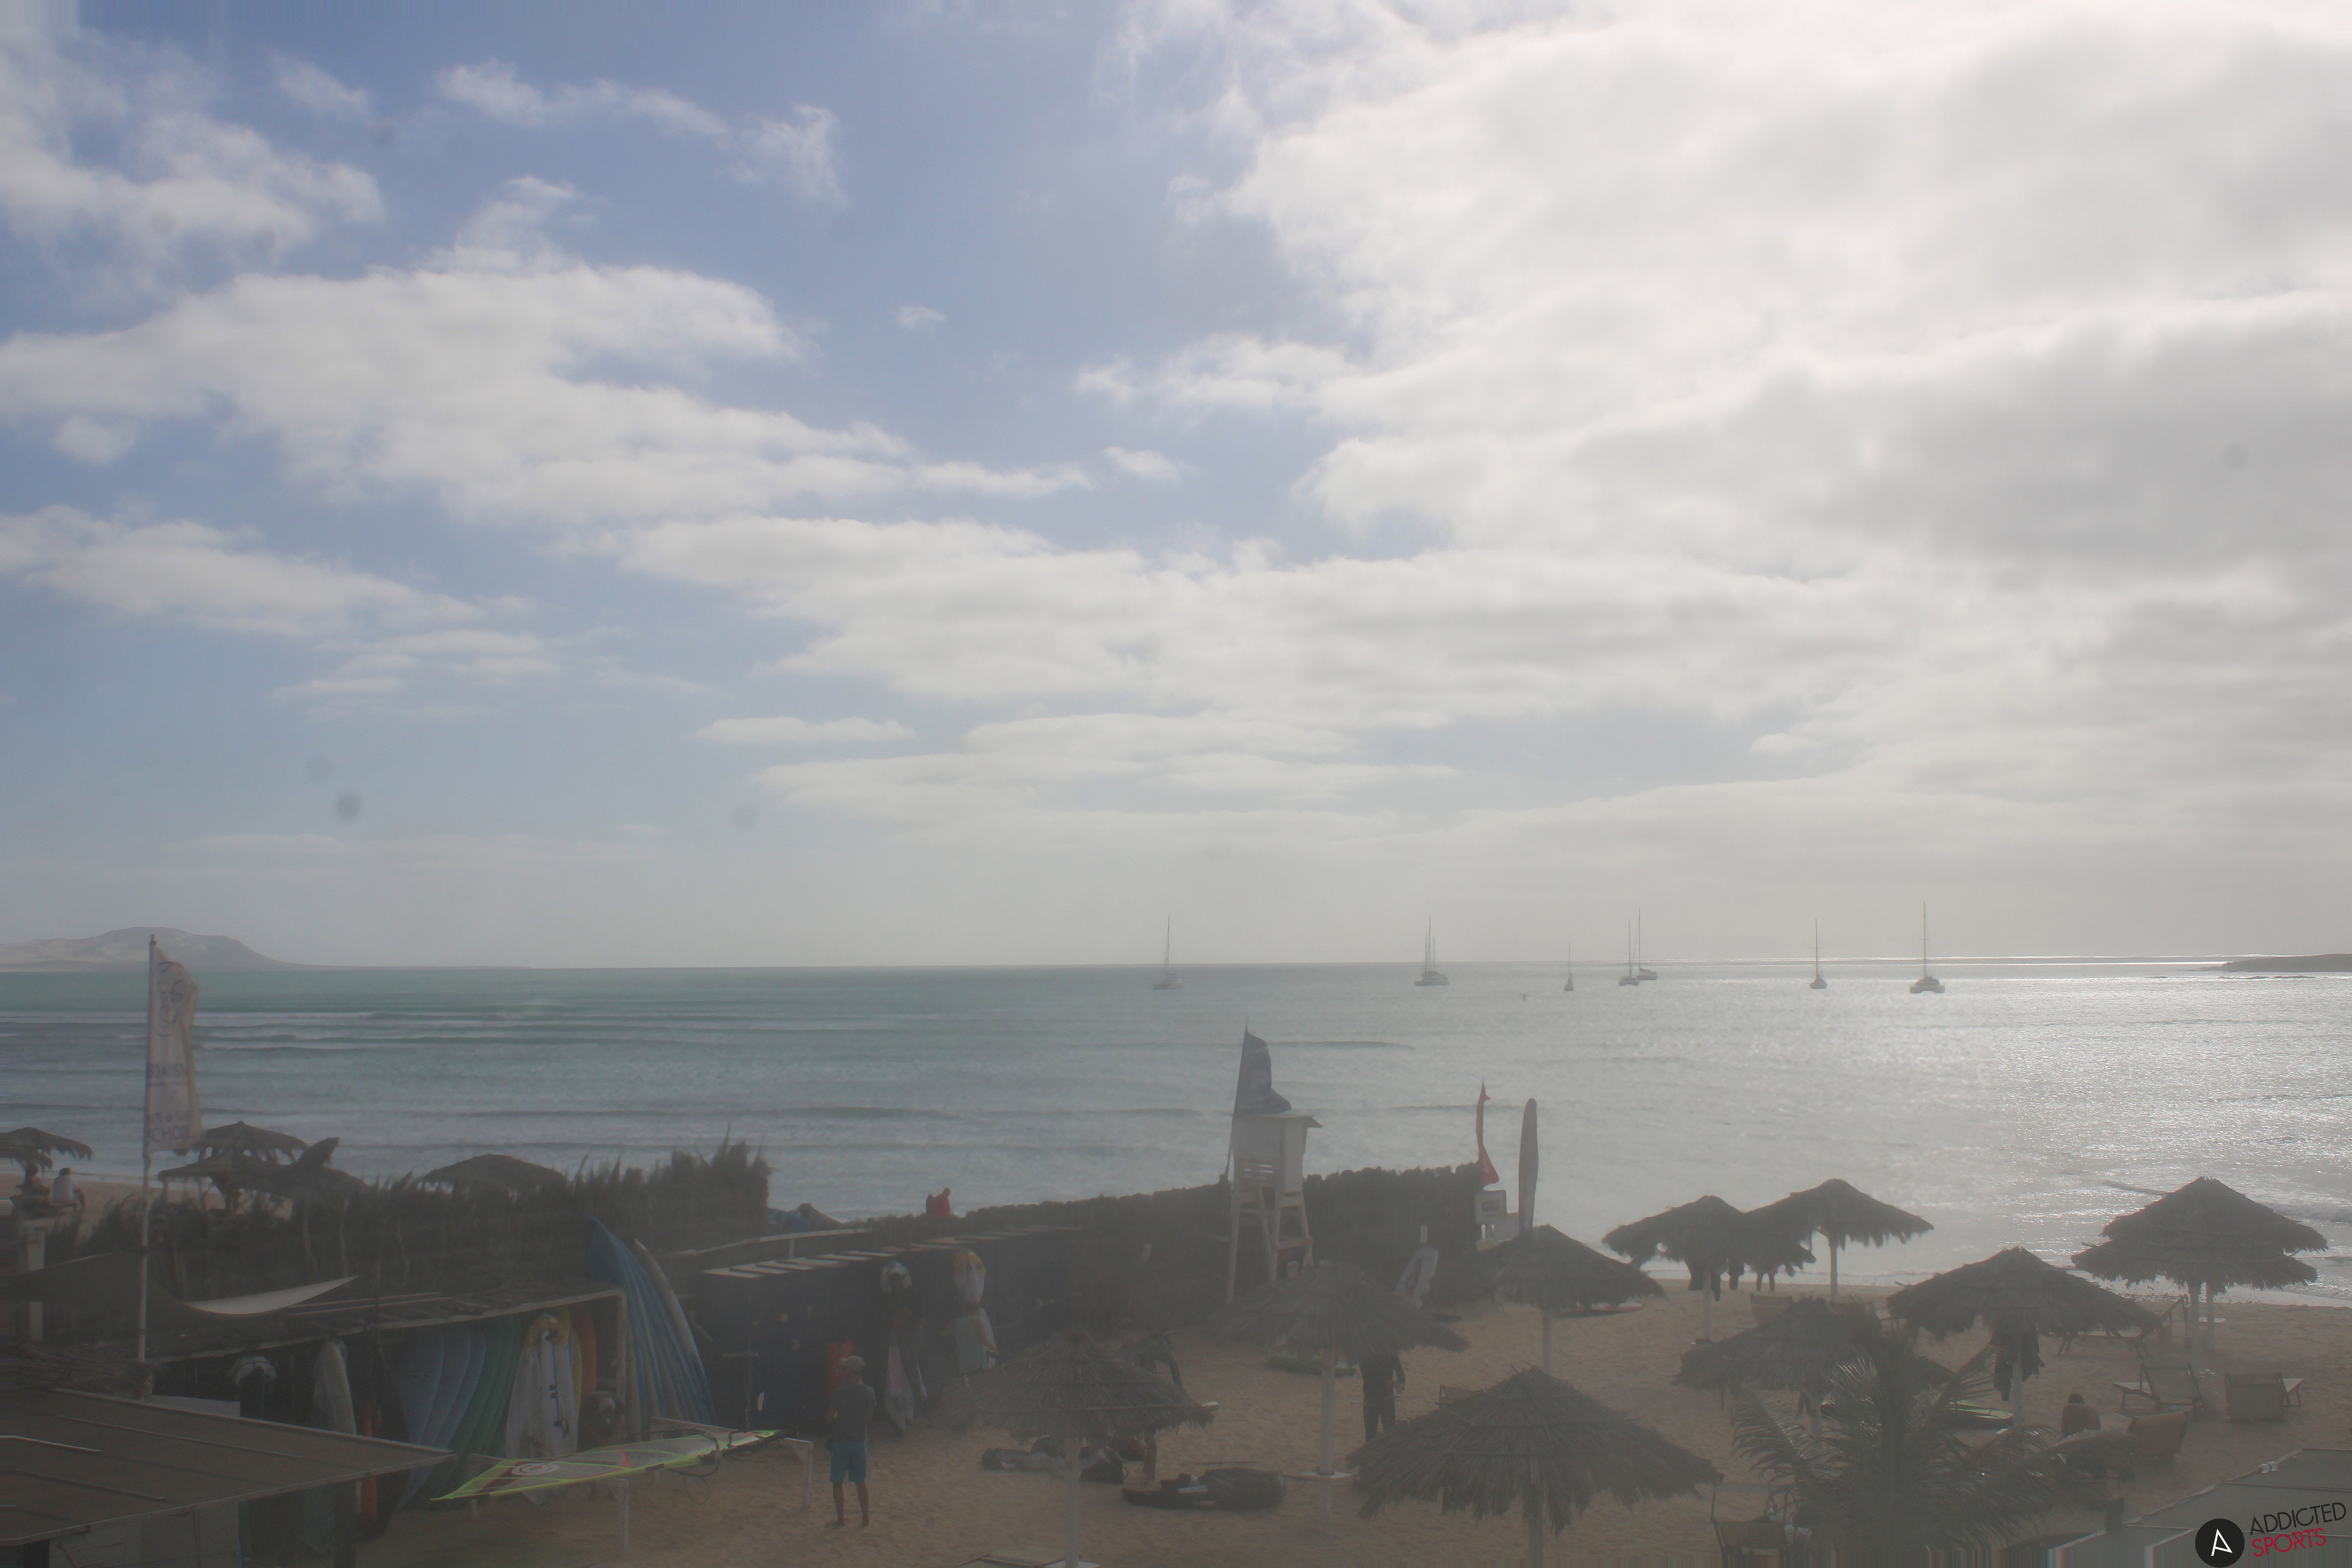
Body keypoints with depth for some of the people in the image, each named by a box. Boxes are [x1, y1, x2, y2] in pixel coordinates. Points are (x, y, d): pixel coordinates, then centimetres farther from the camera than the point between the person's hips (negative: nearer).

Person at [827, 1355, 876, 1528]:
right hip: (860, 1441, 4)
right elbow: (870, 1418, 7)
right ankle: (866, 1518, 13)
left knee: (838, 1482, 7)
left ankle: (840, 1519, 7)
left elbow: (831, 1416, -5)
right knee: (861, 1482, 12)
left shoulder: (841, 1392, -15)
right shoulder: (869, 1393, -1)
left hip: (841, 1440, -4)